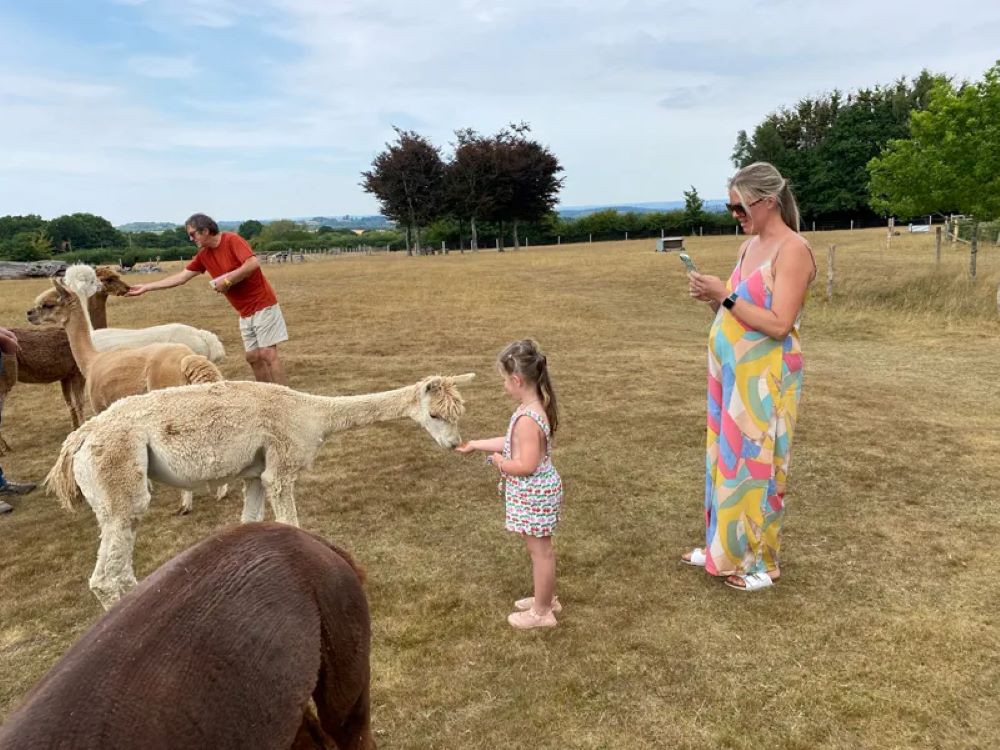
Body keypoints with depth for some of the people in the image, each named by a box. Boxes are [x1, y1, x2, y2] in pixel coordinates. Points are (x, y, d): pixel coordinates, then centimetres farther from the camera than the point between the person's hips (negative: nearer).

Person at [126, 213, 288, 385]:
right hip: (245, 312, 8)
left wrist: (227, 280, -20)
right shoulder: (203, 255, 9)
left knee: (268, 354, -12)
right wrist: (145, 287, 13)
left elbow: (253, 263, -27)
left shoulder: (232, 240, -13)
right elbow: (181, 277, 13)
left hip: (262, 305, -8)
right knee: (253, 357, 7)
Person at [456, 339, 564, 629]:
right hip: (536, 491, 10)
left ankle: (542, 612, 22)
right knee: (541, 549, 23)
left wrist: (499, 462, -13)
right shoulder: (533, 408, 2)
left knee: (540, 550, 6)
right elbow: (514, 443, 13)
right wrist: (475, 444, 17)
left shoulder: (528, 418, -29)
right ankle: (546, 598, 40)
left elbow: (526, 465, -31)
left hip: (534, 494, -10)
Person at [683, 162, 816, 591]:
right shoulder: (750, 246, 11)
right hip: (731, 371, 8)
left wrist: (724, 295, -20)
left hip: (764, 377, -8)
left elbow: (779, 324, -22)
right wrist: (711, 298, -4)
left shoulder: (792, 250, -14)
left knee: (757, 463, 1)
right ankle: (724, 547, 30)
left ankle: (760, 562, 16)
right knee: (727, 459, 15)